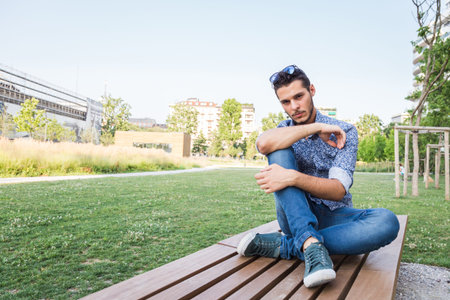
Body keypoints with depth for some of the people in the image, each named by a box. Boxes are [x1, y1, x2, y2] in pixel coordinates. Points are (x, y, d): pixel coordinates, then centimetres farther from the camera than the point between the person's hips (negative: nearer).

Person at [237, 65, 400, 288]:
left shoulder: (344, 132, -3)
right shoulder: (284, 130, 4)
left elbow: (338, 190, -17)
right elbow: (263, 144, -24)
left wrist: (293, 177, -34)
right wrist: (315, 128, -20)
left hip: (333, 217, 0)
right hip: (296, 215, 0)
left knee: (387, 222, -31)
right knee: (279, 150, -23)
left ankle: (283, 245, -29)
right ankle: (311, 245, -36)